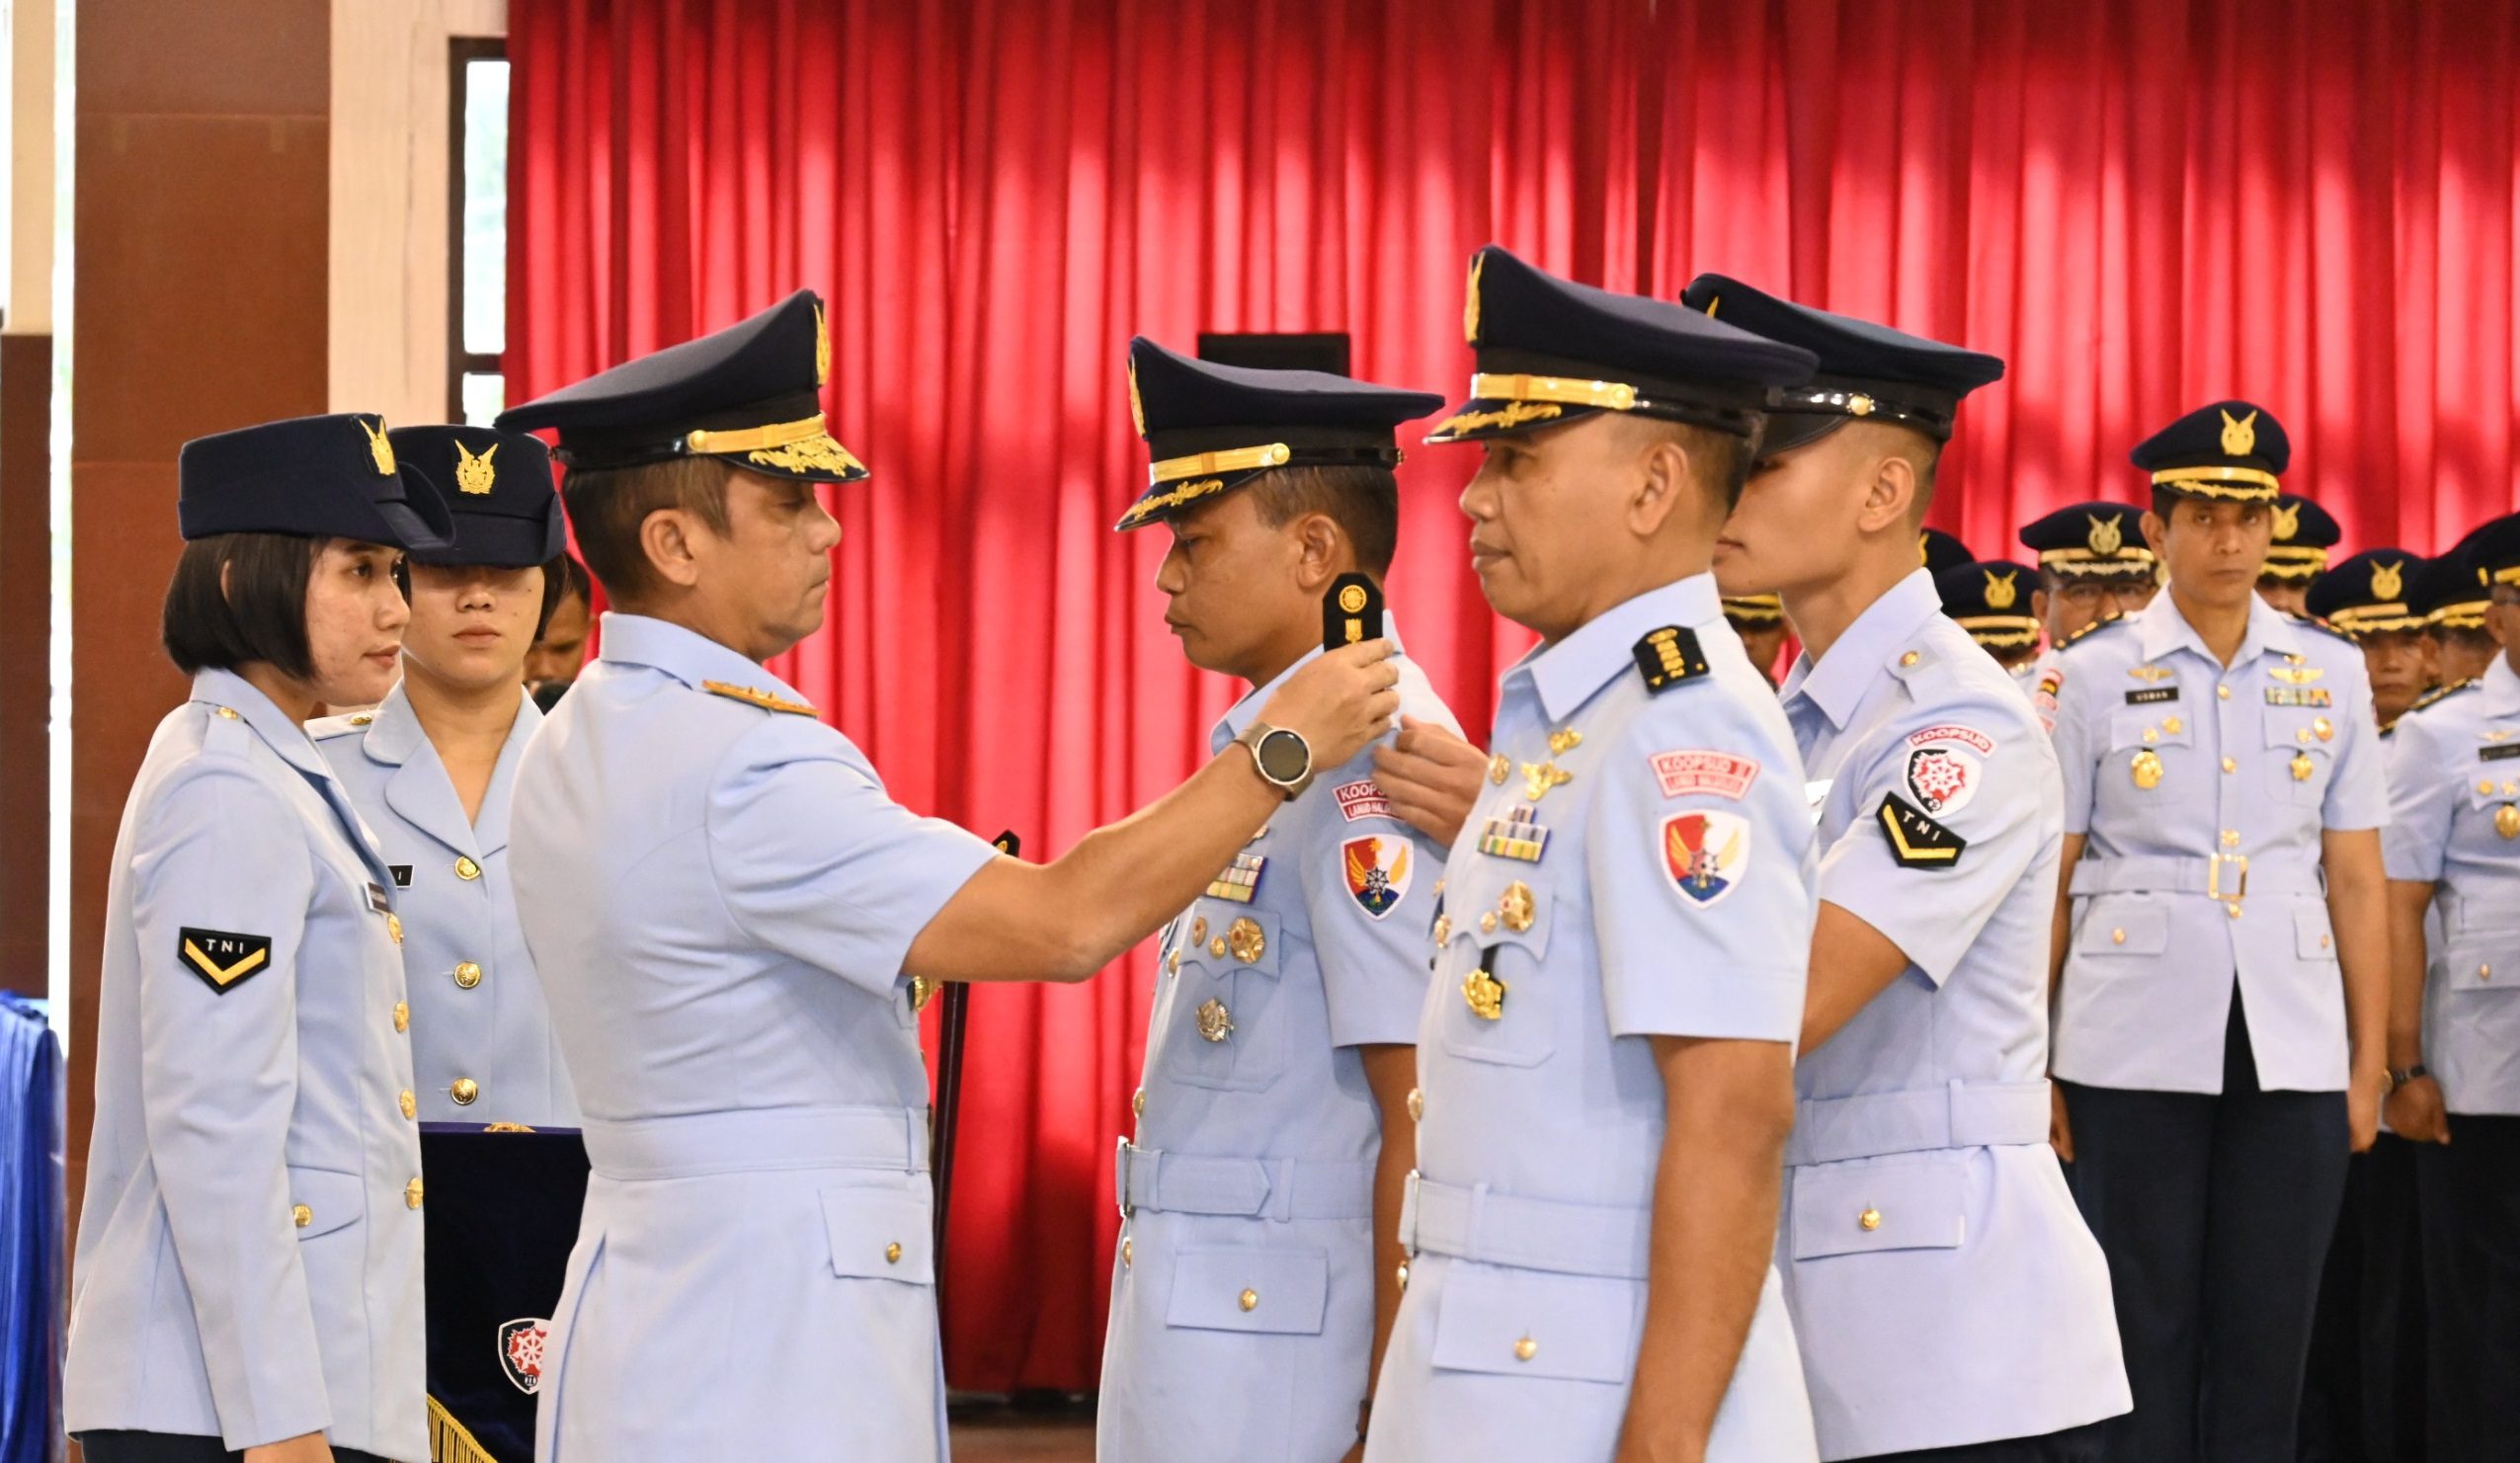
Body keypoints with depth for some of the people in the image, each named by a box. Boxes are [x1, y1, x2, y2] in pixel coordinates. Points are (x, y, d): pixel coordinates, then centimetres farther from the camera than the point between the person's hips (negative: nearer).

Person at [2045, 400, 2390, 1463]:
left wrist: (2370, 1064, 5)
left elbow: (2356, 880, 8)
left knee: (2265, 1333, 5)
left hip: (2291, 1049, 2)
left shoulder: (2330, 674, 7)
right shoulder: (2092, 676, 2)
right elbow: (2048, 885, 2)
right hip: (2136, 1051, -2)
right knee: (2143, 1332, 3)